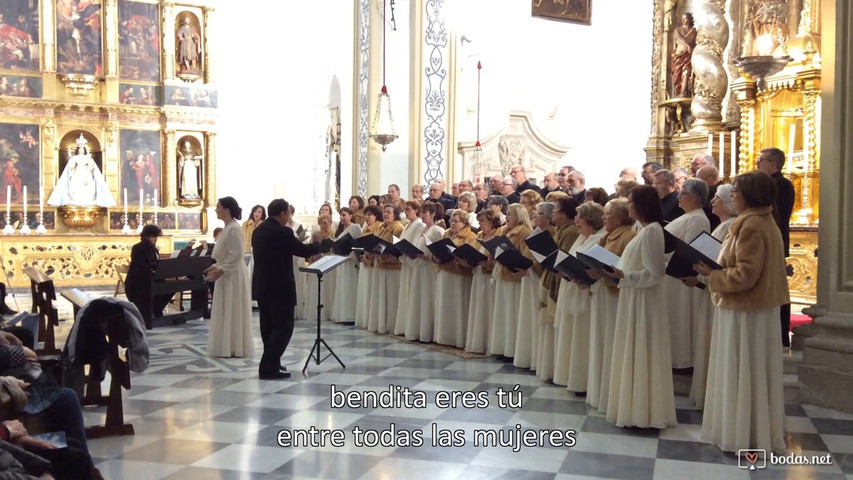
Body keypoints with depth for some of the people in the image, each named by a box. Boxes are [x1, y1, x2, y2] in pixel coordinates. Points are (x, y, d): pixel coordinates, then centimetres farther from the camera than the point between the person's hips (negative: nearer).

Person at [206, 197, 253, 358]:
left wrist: (221, 270, -22)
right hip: (227, 274, 10)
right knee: (226, 312, 12)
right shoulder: (227, 227, 13)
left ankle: (235, 348, 5)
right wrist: (216, 267, 11)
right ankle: (229, 347, 18)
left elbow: (237, 255, -23)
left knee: (232, 312, -3)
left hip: (233, 275, -10)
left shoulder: (234, 228, -17)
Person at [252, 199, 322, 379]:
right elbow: (303, 250, -10)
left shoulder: (258, 230, 10)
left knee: (269, 326, 15)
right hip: (279, 287, -9)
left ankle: (270, 363, 22)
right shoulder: (282, 232, -16)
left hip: (262, 285, 9)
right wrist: (320, 244, 9)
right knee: (283, 326, -4)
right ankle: (269, 367, -7)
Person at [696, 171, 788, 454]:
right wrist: (717, 268, 8)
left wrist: (711, 273, -13)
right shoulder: (764, 221, 11)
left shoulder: (751, 225, -21)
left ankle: (745, 438, 10)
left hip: (744, 310, -10)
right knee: (755, 373, 17)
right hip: (759, 306, 10)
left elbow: (745, 274, -24)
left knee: (742, 374, 0)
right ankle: (762, 433, 27)